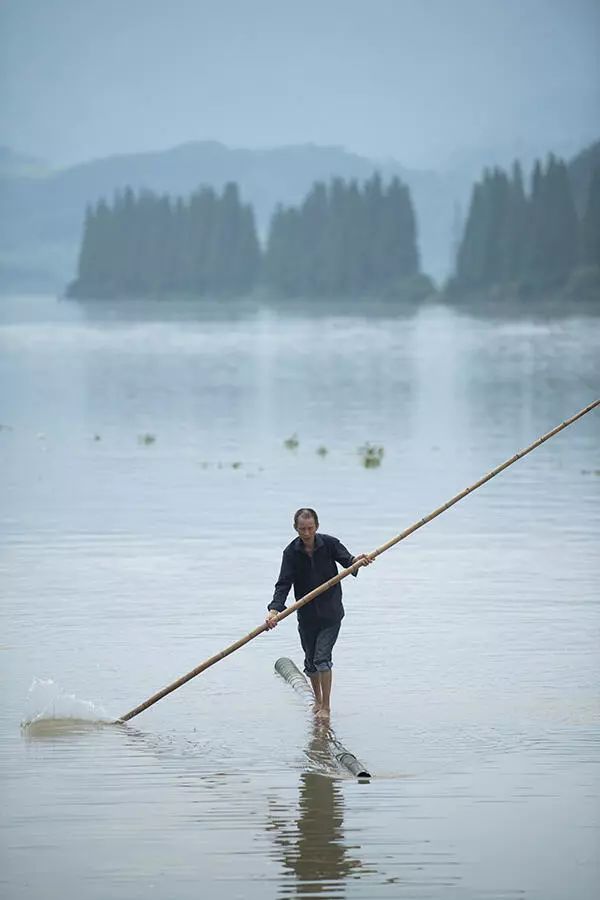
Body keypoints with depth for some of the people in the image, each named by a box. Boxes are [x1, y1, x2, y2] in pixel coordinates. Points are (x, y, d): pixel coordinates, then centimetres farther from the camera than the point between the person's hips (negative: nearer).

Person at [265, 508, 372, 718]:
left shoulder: (329, 544, -9)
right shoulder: (292, 553, -8)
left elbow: (346, 559, -22)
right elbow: (284, 584, -16)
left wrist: (356, 560, -48)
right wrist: (274, 610, -32)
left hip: (330, 613, -2)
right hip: (306, 614, 3)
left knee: (322, 658, -11)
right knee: (310, 661, 13)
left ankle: (326, 706, -1)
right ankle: (317, 699, 35)